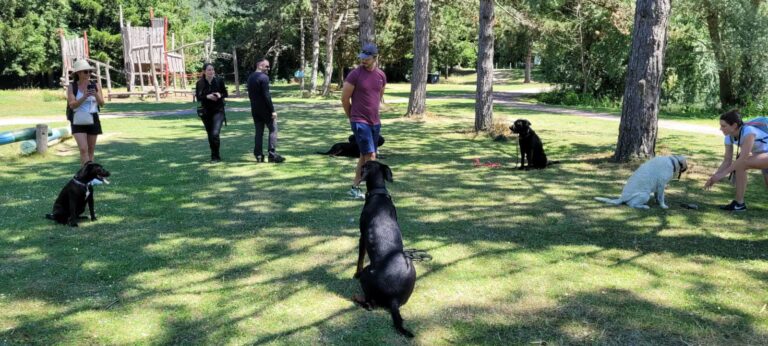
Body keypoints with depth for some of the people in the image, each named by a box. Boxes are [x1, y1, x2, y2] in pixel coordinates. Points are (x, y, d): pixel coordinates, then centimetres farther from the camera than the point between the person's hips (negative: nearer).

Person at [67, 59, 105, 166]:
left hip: (93, 120, 2)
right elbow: (72, 104, -11)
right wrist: (84, 97, -26)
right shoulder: (72, 87, -3)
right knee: (83, 149, -13)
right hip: (78, 121, -2)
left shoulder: (96, 86, 2)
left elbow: (102, 103, -3)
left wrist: (95, 95, -23)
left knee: (91, 150, 7)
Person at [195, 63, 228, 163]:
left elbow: (226, 94, 5)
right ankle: (214, 156, 26)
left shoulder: (219, 81, -2)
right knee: (210, 135, 10)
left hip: (218, 111, -2)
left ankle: (216, 157, -2)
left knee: (215, 133, -16)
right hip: (206, 112, 2)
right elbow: (198, 97, -2)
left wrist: (220, 95, -17)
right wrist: (207, 96, -19)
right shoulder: (200, 83, 0)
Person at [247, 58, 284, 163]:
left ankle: (259, 155, 9)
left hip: (255, 110, 8)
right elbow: (266, 95, -20)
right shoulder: (264, 77, -15)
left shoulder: (250, 77, 11)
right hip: (265, 109, -7)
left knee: (259, 132, 10)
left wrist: (255, 105, 19)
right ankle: (272, 154, -3)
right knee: (273, 130, 1)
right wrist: (272, 110, -17)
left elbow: (250, 94, 15)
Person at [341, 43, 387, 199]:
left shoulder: (381, 75, 5)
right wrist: (353, 117, 7)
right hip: (360, 122, -6)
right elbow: (344, 99, -4)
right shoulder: (355, 74, -11)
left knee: (364, 156, 12)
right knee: (371, 156, -10)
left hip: (375, 122, 6)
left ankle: (355, 188, 23)